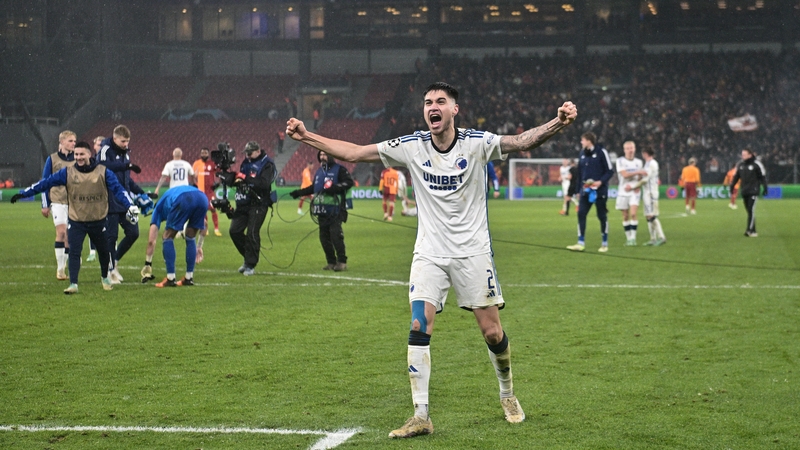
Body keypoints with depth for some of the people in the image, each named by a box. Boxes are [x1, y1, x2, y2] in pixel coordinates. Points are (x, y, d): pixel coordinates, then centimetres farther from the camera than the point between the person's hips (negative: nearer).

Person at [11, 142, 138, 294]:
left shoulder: (103, 172, -5)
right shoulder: (67, 172, -4)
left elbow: (118, 189, -8)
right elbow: (45, 183, -3)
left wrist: (129, 206, -20)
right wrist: (23, 193, -5)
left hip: (98, 221, 0)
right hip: (76, 221, 0)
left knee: (104, 251, 14)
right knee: (74, 252, -9)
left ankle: (105, 278, 37)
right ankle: (73, 284, -6)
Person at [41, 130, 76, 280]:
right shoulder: (52, 159, 1)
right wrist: (45, 205, 2)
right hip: (58, 201, -3)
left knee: (70, 235, 3)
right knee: (61, 231, -15)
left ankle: (65, 266, 14)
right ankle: (59, 268, -9)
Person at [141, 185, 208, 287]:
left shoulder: (160, 207, 33)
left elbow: (151, 241, 25)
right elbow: (203, 223, 43)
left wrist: (148, 264, 30)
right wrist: (198, 247, 48)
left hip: (183, 201, -5)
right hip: (203, 198, 5)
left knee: (167, 238, 14)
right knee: (190, 239, 25)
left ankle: (171, 279, 8)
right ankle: (189, 278, 23)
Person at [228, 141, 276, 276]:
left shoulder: (267, 164, -8)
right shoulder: (246, 163, 14)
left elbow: (264, 184, -22)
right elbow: (235, 181, 16)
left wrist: (246, 178, -27)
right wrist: (232, 177, -7)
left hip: (258, 203, -7)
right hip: (243, 203, 7)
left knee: (252, 233, -11)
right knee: (235, 231, 3)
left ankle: (251, 266, -2)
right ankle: (248, 258, 20)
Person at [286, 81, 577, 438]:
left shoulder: (477, 143, -9)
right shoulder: (411, 146, -3)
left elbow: (523, 141, -20)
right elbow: (353, 152, -1)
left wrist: (559, 122, -38)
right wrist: (306, 137, -8)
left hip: (473, 252, -1)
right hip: (429, 254, 1)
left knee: (492, 332, 1)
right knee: (419, 328, -11)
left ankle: (507, 394, 29)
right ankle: (421, 416, -5)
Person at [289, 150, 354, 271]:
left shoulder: (339, 169, -2)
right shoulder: (319, 171, 20)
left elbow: (349, 182, -13)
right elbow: (314, 188, 31)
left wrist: (334, 188, -23)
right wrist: (299, 192, 28)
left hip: (335, 210, -7)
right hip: (322, 210, 7)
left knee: (336, 236, -13)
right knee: (324, 237, 5)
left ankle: (342, 262, -6)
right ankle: (331, 262, 12)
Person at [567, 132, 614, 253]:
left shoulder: (601, 152, -9)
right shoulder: (583, 154, 9)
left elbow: (610, 171, -8)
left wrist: (601, 181, -20)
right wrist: (579, 186, 12)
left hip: (599, 190, -5)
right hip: (586, 190, 6)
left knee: (602, 216, 4)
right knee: (581, 214, -5)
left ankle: (605, 243, 15)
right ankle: (581, 243, -3)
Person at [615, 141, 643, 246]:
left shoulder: (638, 162, 10)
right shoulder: (620, 161, -1)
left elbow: (640, 177, 13)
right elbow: (624, 174, -13)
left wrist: (633, 186, -5)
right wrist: (638, 172, -16)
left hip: (634, 191, 1)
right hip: (623, 192, -1)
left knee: (633, 214, -14)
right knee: (625, 216, 3)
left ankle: (633, 238, -14)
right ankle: (628, 237, 13)